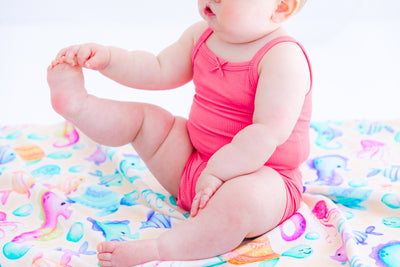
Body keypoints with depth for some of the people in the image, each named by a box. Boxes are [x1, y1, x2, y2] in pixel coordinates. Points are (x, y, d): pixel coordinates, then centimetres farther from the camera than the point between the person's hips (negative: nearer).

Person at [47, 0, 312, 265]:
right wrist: (107, 58, 0)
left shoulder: (284, 57, -23)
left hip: (257, 174, -8)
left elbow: (269, 131, -29)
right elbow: (158, 71, 13)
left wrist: (216, 171, -30)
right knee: (143, 117, 12)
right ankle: (76, 103, -9)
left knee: (245, 196, -42)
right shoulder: (201, 35, 3)